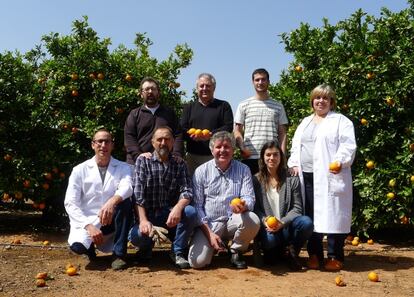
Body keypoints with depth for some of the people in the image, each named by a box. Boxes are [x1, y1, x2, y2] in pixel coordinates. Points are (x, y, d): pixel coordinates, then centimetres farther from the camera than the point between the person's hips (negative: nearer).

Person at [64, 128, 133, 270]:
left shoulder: (123, 168, 2)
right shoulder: (80, 170, 1)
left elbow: (126, 188, -20)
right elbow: (70, 203, -6)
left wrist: (112, 201, -43)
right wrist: (89, 226, -19)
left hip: (112, 221, 1)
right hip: (87, 221, -1)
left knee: (125, 201, -29)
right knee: (77, 245, -31)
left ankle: (119, 254, -18)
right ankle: (90, 247, 9)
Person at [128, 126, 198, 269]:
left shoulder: (179, 164, 6)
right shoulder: (143, 161, 0)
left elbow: (187, 191, -6)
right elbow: (138, 194, -10)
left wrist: (178, 207, -28)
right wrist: (143, 220, -23)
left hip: (171, 216, 2)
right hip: (148, 215, -2)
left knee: (190, 212, -28)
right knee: (136, 236, -31)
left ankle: (178, 252, -4)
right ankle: (147, 244, 9)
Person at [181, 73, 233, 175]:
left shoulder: (223, 106, 12)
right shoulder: (189, 107, 19)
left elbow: (229, 127, 0)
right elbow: (182, 130, 9)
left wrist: (211, 135, -16)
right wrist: (192, 135, -14)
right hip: (193, 156, 2)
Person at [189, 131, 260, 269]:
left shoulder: (243, 170, 4)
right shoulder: (201, 171, 0)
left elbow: (249, 198, -5)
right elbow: (197, 206, -1)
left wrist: (243, 206, -31)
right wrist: (210, 233, -11)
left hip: (232, 221, 1)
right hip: (208, 223, -1)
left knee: (253, 220, -31)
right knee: (197, 262, -21)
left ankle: (236, 252, 0)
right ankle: (215, 244, 16)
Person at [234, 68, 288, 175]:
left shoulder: (278, 106, 13)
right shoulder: (244, 105, 9)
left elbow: (282, 133, 11)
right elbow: (237, 131, 6)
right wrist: (242, 148, -11)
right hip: (250, 157, -1)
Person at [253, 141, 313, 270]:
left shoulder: (292, 179, 6)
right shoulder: (256, 180, 5)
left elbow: (297, 208, 1)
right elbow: (255, 208, 2)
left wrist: (282, 222, -15)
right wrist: (264, 220, -19)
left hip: (287, 225, 2)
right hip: (267, 226, -1)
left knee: (306, 222, -30)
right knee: (269, 239, -36)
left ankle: (292, 251, 2)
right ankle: (272, 252, 6)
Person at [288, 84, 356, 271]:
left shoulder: (341, 121, 6)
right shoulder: (305, 122, 24)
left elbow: (348, 145, -5)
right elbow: (296, 145, 21)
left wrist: (340, 161, -21)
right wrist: (294, 164, 5)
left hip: (330, 176, -5)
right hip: (306, 177, 5)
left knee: (332, 216, -5)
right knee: (310, 217, 6)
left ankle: (335, 257, 6)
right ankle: (314, 255, 15)